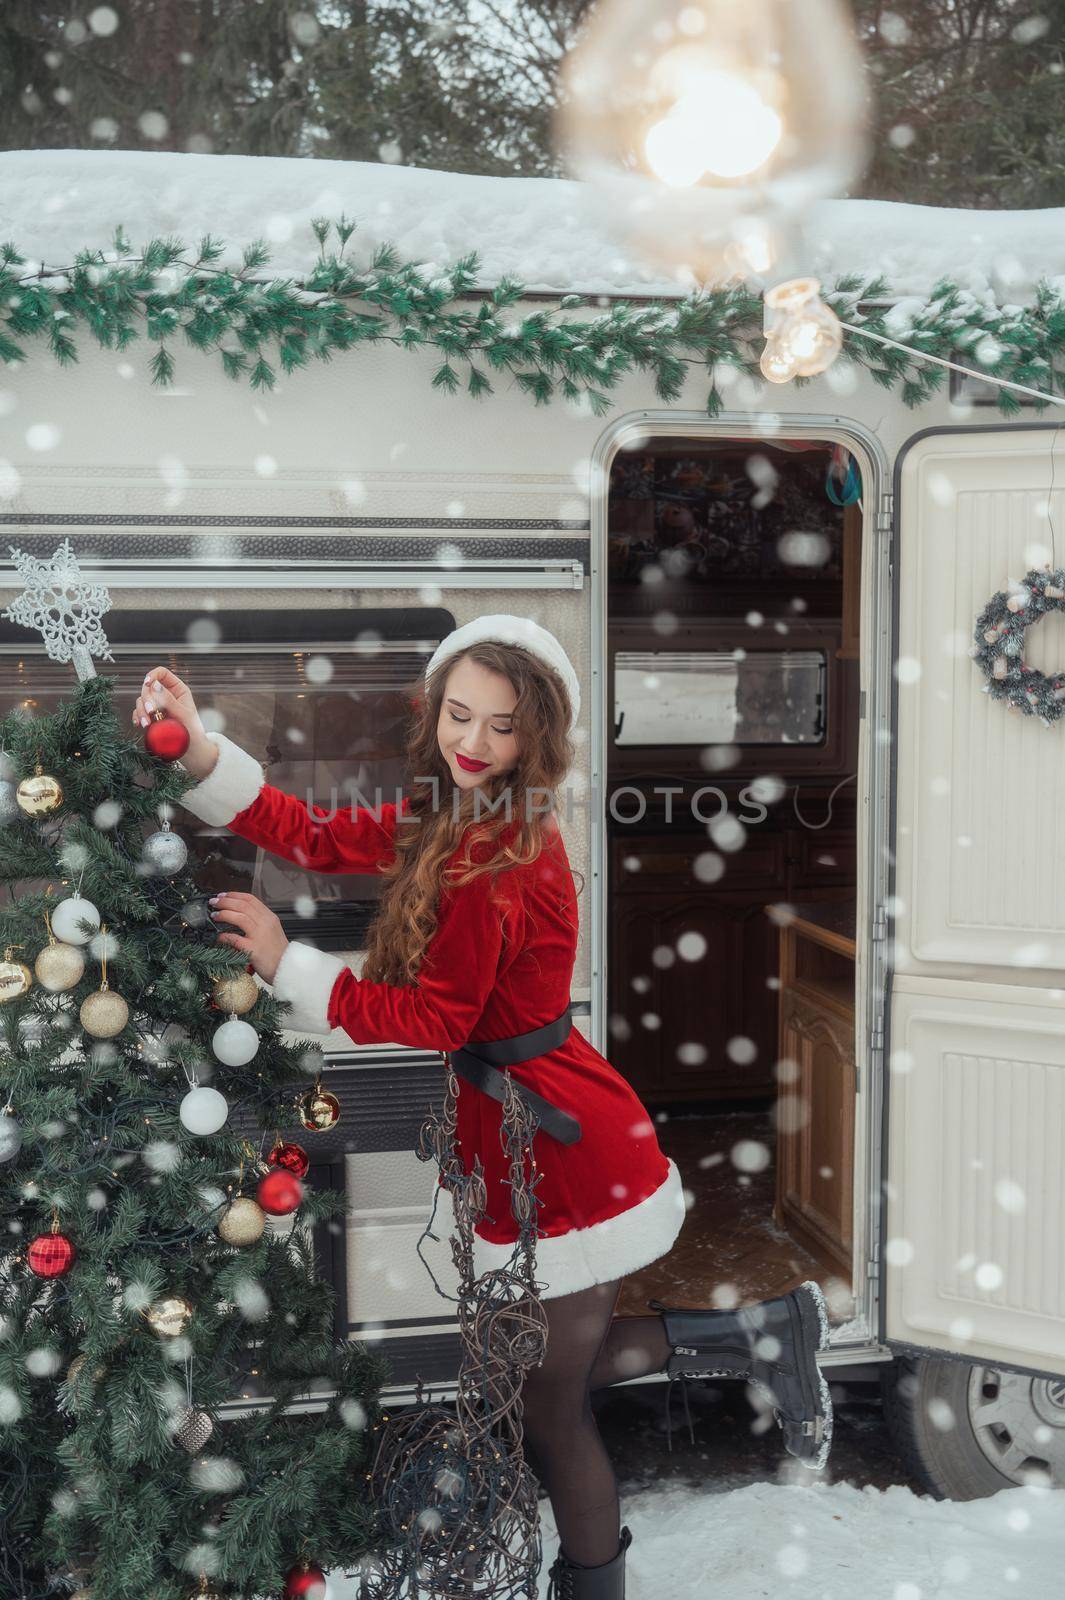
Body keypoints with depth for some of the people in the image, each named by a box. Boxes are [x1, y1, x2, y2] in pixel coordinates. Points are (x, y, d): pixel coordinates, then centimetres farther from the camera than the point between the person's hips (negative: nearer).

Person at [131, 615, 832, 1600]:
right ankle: (755, 1335, 27)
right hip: (534, 1148, 9)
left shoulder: (504, 857, -22)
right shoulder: (446, 820, 6)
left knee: (550, 1407, 11)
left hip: (561, 1158, -9)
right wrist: (202, 753, -7)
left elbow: (432, 1019, -19)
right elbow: (316, 837, 3)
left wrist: (290, 967, -15)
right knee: (555, 1367, 22)